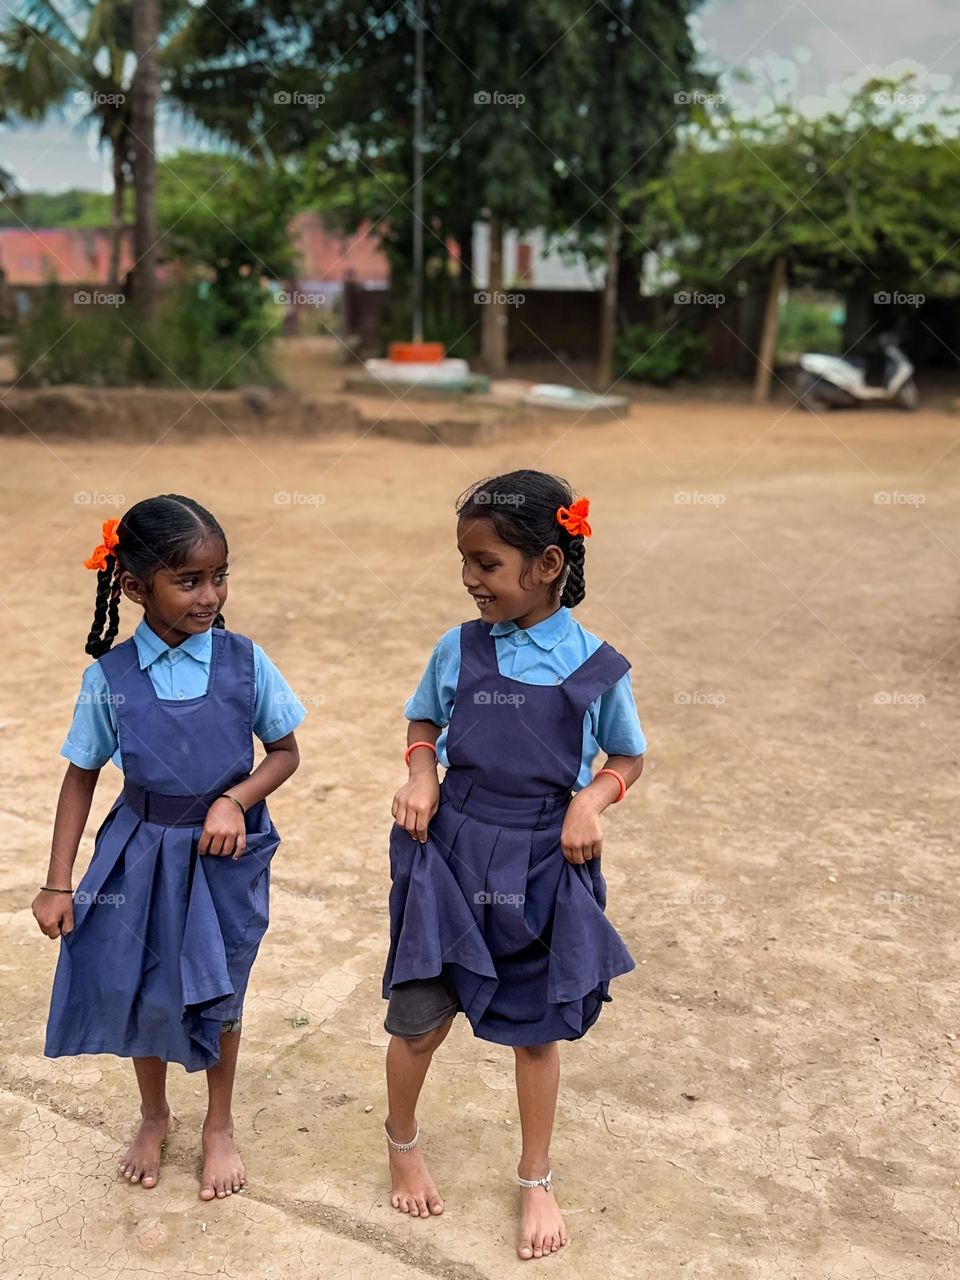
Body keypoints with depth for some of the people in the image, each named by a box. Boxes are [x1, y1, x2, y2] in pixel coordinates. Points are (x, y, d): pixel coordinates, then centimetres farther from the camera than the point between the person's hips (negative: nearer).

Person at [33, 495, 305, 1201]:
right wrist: (58, 883, -4)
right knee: (139, 990, 14)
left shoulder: (245, 661, -13)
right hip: (142, 851, 1)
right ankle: (154, 1115, 42)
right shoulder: (110, 675, -12)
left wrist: (235, 799, -20)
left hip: (226, 850, 0)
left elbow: (286, 752, -2)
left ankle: (220, 1125, 38)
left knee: (218, 991, 14)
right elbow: (82, 776, -4)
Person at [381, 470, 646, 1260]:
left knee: (537, 1030, 14)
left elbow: (630, 758, 5)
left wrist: (591, 800, -13)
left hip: (543, 871, -1)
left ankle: (536, 1181, 36)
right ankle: (403, 1141, 39)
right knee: (422, 1019, 8)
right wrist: (422, 775, -8)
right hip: (449, 860, 1)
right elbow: (424, 723, 12)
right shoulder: (458, 650, -6)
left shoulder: (597, 670, -10)